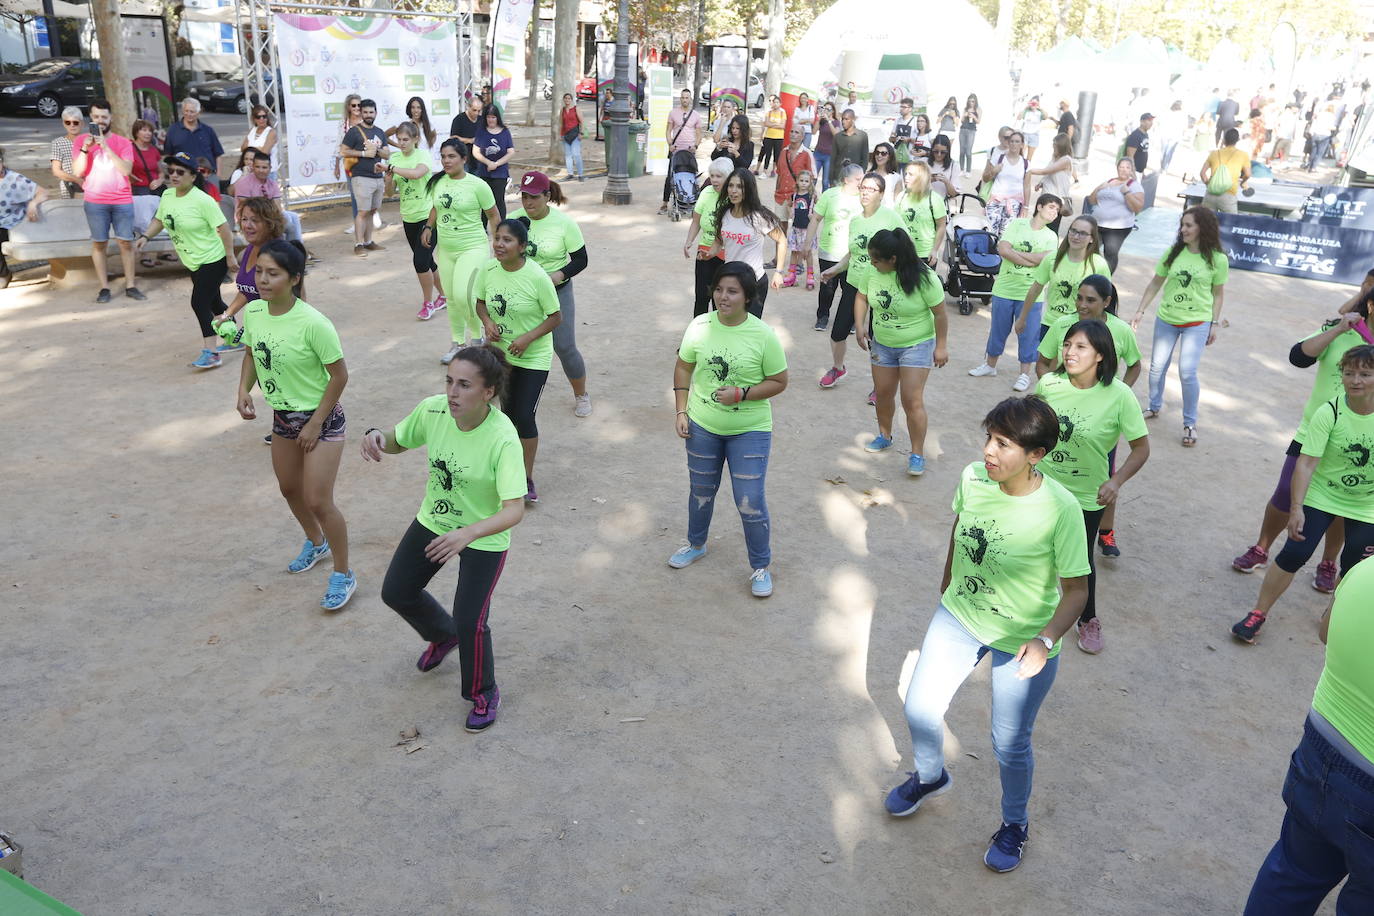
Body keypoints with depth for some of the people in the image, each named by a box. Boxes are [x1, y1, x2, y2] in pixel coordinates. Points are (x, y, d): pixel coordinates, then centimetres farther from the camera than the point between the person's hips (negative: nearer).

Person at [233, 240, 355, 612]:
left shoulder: (313, 323, -28)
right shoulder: (252, 312, -8)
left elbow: (340, 375, -20)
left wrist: (315, 424, -16)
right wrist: (244, 390, -8)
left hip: (321, 417, -7)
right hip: (283, 415, 7)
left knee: (318, 501, -7)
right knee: (289, 489, 23)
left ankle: (343, 575, 13)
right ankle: (316, 543, 51)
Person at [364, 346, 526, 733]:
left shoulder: (503, 440, -34)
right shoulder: (432, 410, -20)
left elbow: (514, 510, -38)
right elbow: (398, 442, 0)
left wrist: (466, 534, -54)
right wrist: (378, 437, -24)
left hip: (484, 538, -6)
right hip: (433, 523, 6)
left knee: (470, 622, -9)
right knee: (396, 592, 17)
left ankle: (484, 693, 23)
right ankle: (443, 636, 50)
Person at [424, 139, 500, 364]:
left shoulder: (477, 185, -12)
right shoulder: (437, 182, 3)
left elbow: (493, 215, -3)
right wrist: (428, 227, 7)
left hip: (473, 248, -6)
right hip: (445, 249, 6)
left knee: (463, 295, -19)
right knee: (451, 299, 12)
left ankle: (476, 336, 6)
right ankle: (458, 343, 28)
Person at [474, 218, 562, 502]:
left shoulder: (537, 277, -22)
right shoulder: (487, 269, -10)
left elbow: (556, 317, -13)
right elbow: (480, 301, 7)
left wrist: (528, 338, -24)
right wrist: (487, 322, -14)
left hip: (533, 357, -4)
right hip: (500, 352, 4)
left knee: (524, 417, -5)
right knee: (507, 412, 16)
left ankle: (527, 479, 13)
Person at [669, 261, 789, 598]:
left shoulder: (763, 336, -17)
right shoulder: (699, 326, -8)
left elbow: (779, 382, -9)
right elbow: (683, 367, 4)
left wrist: (741, 394, -22)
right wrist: (681, 411, -1)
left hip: (750, 432, -3)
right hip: (702, 426, 3)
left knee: (750, 503, -2)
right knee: (701, 491, 22)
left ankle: (760, 566, 20)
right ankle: (696, 545, 48)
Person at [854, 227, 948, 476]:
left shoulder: (923, 277, -24)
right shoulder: (874, 271, -12)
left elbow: (940, 313, -16)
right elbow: (862, 297, 4)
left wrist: (940, 346, -13)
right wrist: (859, 326, -8)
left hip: (916, 345, -5)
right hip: (881, 344, 5)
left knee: (912, 400, -8)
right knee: (883, 393, 16)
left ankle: (917, 454, 3)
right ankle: (885, 436, 41)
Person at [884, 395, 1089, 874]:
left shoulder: (1061, 510, -28)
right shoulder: (972, 478, -15)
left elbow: (1076, 589, -18)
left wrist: (1045, 641, -33)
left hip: (1022, 641, -4)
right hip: (959, 617, 4)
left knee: (1010, 745, 10)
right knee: (920, 709, 11)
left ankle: (1015, 823, 41)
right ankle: (929, 776, 45)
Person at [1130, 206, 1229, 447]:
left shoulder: (1217, 259, -7)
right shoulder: (1173, 252, -2)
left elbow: (1218, 293, 2)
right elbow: (1155, 283, 5)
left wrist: (1215, 323, 1)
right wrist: (1140, 311, 3)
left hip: (1197, 323, -3)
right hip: (1166, 319, 3)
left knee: (1187, 372, -10)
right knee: (1157, 368, 10)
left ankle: (1190, 423, 6)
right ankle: (1154, 407, 35)